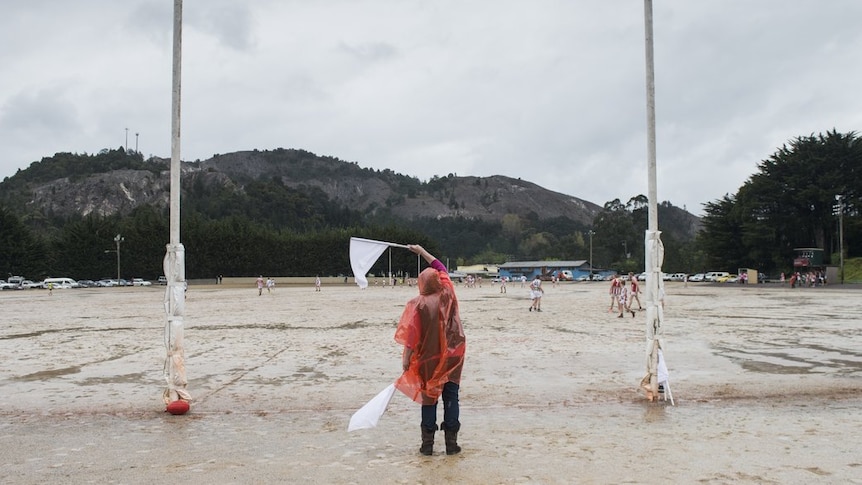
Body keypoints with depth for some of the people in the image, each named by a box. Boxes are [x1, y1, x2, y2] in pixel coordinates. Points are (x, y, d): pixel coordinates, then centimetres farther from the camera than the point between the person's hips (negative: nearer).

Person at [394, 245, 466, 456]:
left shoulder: (418, 304, -13)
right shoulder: (447, 294, -3)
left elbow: (412, 335, -16)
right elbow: (441, 269, 13)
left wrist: (406, 358, -9)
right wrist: (422, 251, 22)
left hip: (429, 359, -2)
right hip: (453, 356, 2)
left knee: (429, 399, 8)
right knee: (451, 398, 7)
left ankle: (428, 444, 12)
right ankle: (451, 442, 8)